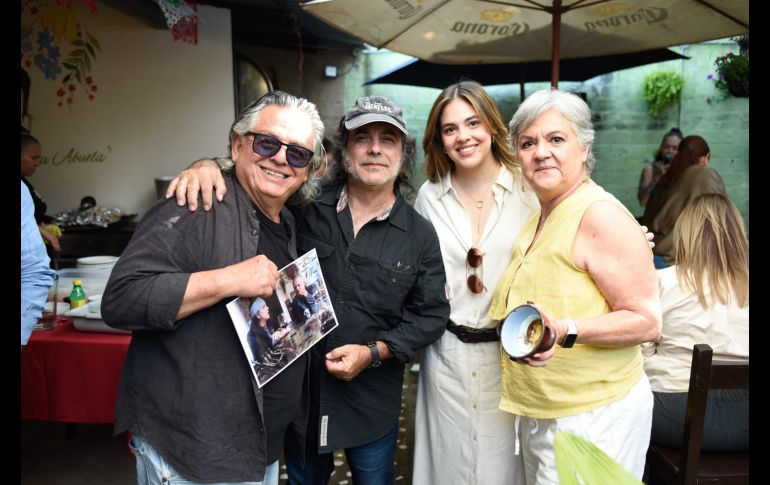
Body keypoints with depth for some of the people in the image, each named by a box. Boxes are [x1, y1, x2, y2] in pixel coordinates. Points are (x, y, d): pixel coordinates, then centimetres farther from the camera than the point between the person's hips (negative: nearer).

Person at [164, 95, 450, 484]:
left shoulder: (420, 235, -6)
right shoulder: (308, 209, -7)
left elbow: (431, 316, -3)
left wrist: (373, 353, -14)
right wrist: (209, 166, -22)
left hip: (372, 399, 0)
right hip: (300, 384, 1)